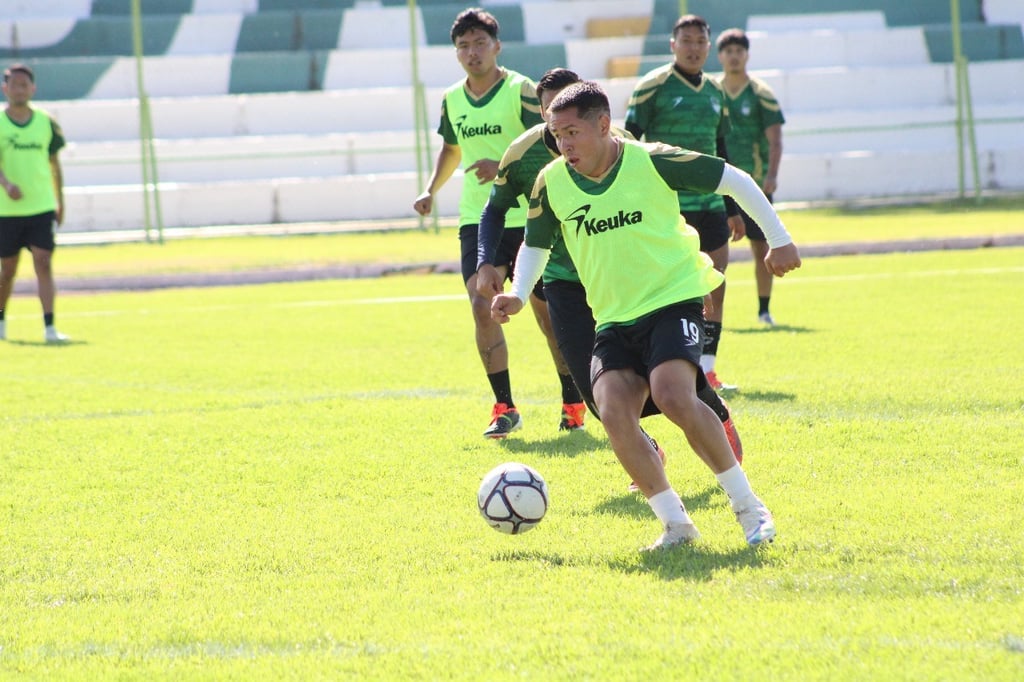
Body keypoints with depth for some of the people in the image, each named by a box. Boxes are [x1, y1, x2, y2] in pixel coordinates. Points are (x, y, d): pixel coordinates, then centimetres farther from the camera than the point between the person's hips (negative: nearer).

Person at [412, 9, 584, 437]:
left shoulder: (521, 91, -10)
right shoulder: (452, 100, 7)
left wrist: (507, 167, -27)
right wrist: (431, 191, 12)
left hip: (527, 219, -4)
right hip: (477, 220, 4)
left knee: (547, 312, 3)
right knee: (482, 308, -11)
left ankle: (573, 403, 20)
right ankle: (504, 408, -3)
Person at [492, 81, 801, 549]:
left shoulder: (652, 162, -12)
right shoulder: (551, 183, 0)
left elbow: (734, 180, -1)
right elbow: (535, 244, 17)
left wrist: (778, 239, 2)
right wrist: (518, 294, -2)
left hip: (674, 300, -4)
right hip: (614, 318, 4)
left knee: (673, 396, -28)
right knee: (613, 410, -20)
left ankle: (749, 508, -13)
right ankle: (675, 523, -8)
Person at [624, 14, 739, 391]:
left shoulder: (715, 92, 14)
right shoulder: (653, 86, -5)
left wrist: (732, 209, 22)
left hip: (709, 201, 6)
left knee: (716, 281, 2)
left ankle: (706, 368, 10)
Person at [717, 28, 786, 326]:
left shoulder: (761, 94, -2)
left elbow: (775, 139, -6)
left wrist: (772, 174, -19)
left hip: (755, 183, -2)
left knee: (761, 248, 1)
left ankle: (764, 309, 13)